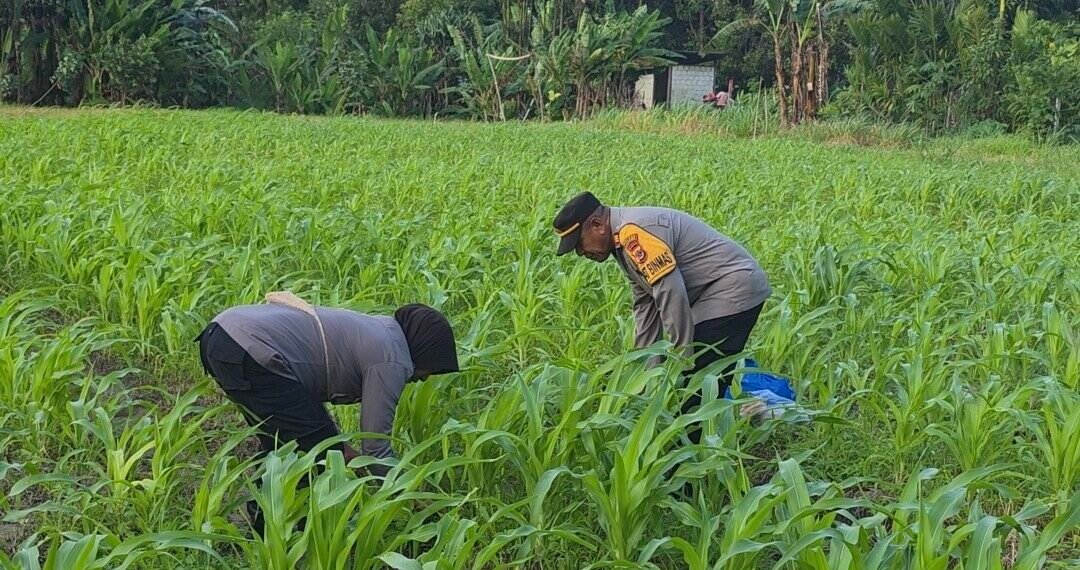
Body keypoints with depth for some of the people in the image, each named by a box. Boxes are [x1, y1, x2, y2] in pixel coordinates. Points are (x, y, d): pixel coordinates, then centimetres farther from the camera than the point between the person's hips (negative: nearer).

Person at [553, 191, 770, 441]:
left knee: (699, 387, -7)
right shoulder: (626, 241, 14)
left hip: (734, 289, -10)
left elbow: (672, 296, -23)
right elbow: (646, 308, 19)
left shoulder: (633, 232, -19)